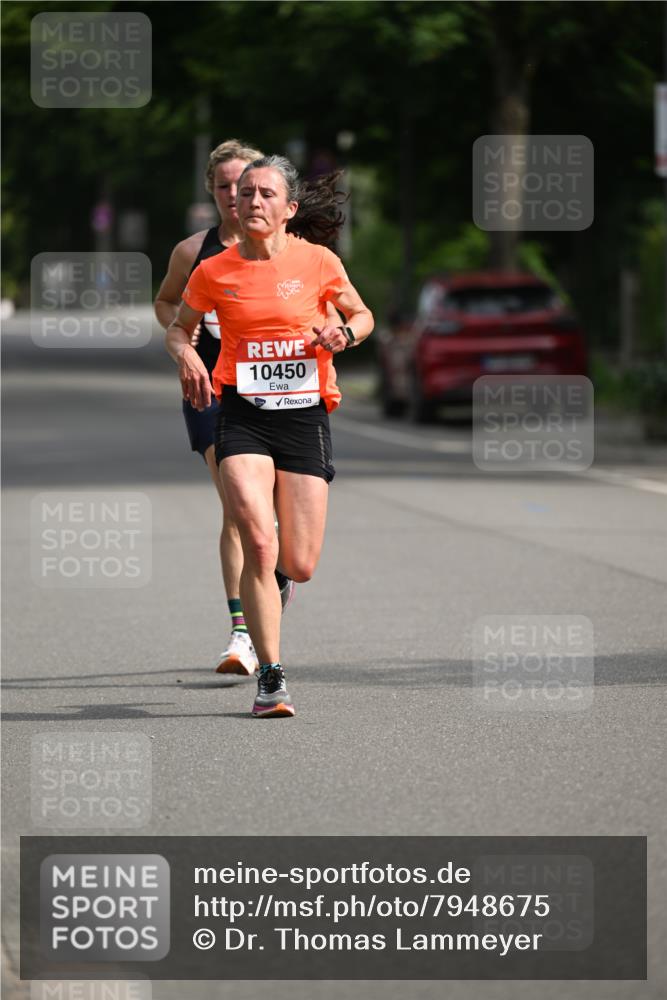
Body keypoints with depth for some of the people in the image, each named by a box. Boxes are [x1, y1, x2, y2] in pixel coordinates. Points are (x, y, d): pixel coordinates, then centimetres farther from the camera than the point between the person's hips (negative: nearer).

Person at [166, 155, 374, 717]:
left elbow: (362, 315, 15)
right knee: (258, 541, -20)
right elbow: (179, 329, 16)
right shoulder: (214, 272, 1)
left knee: (300, 566, 1)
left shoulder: (318, 262, 1)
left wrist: (344, 333, -7)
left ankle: (274, 577, 41)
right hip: (243, 415, -1)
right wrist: (186, 356, -6)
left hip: (305, 413, 1)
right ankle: (271, 676, -11)